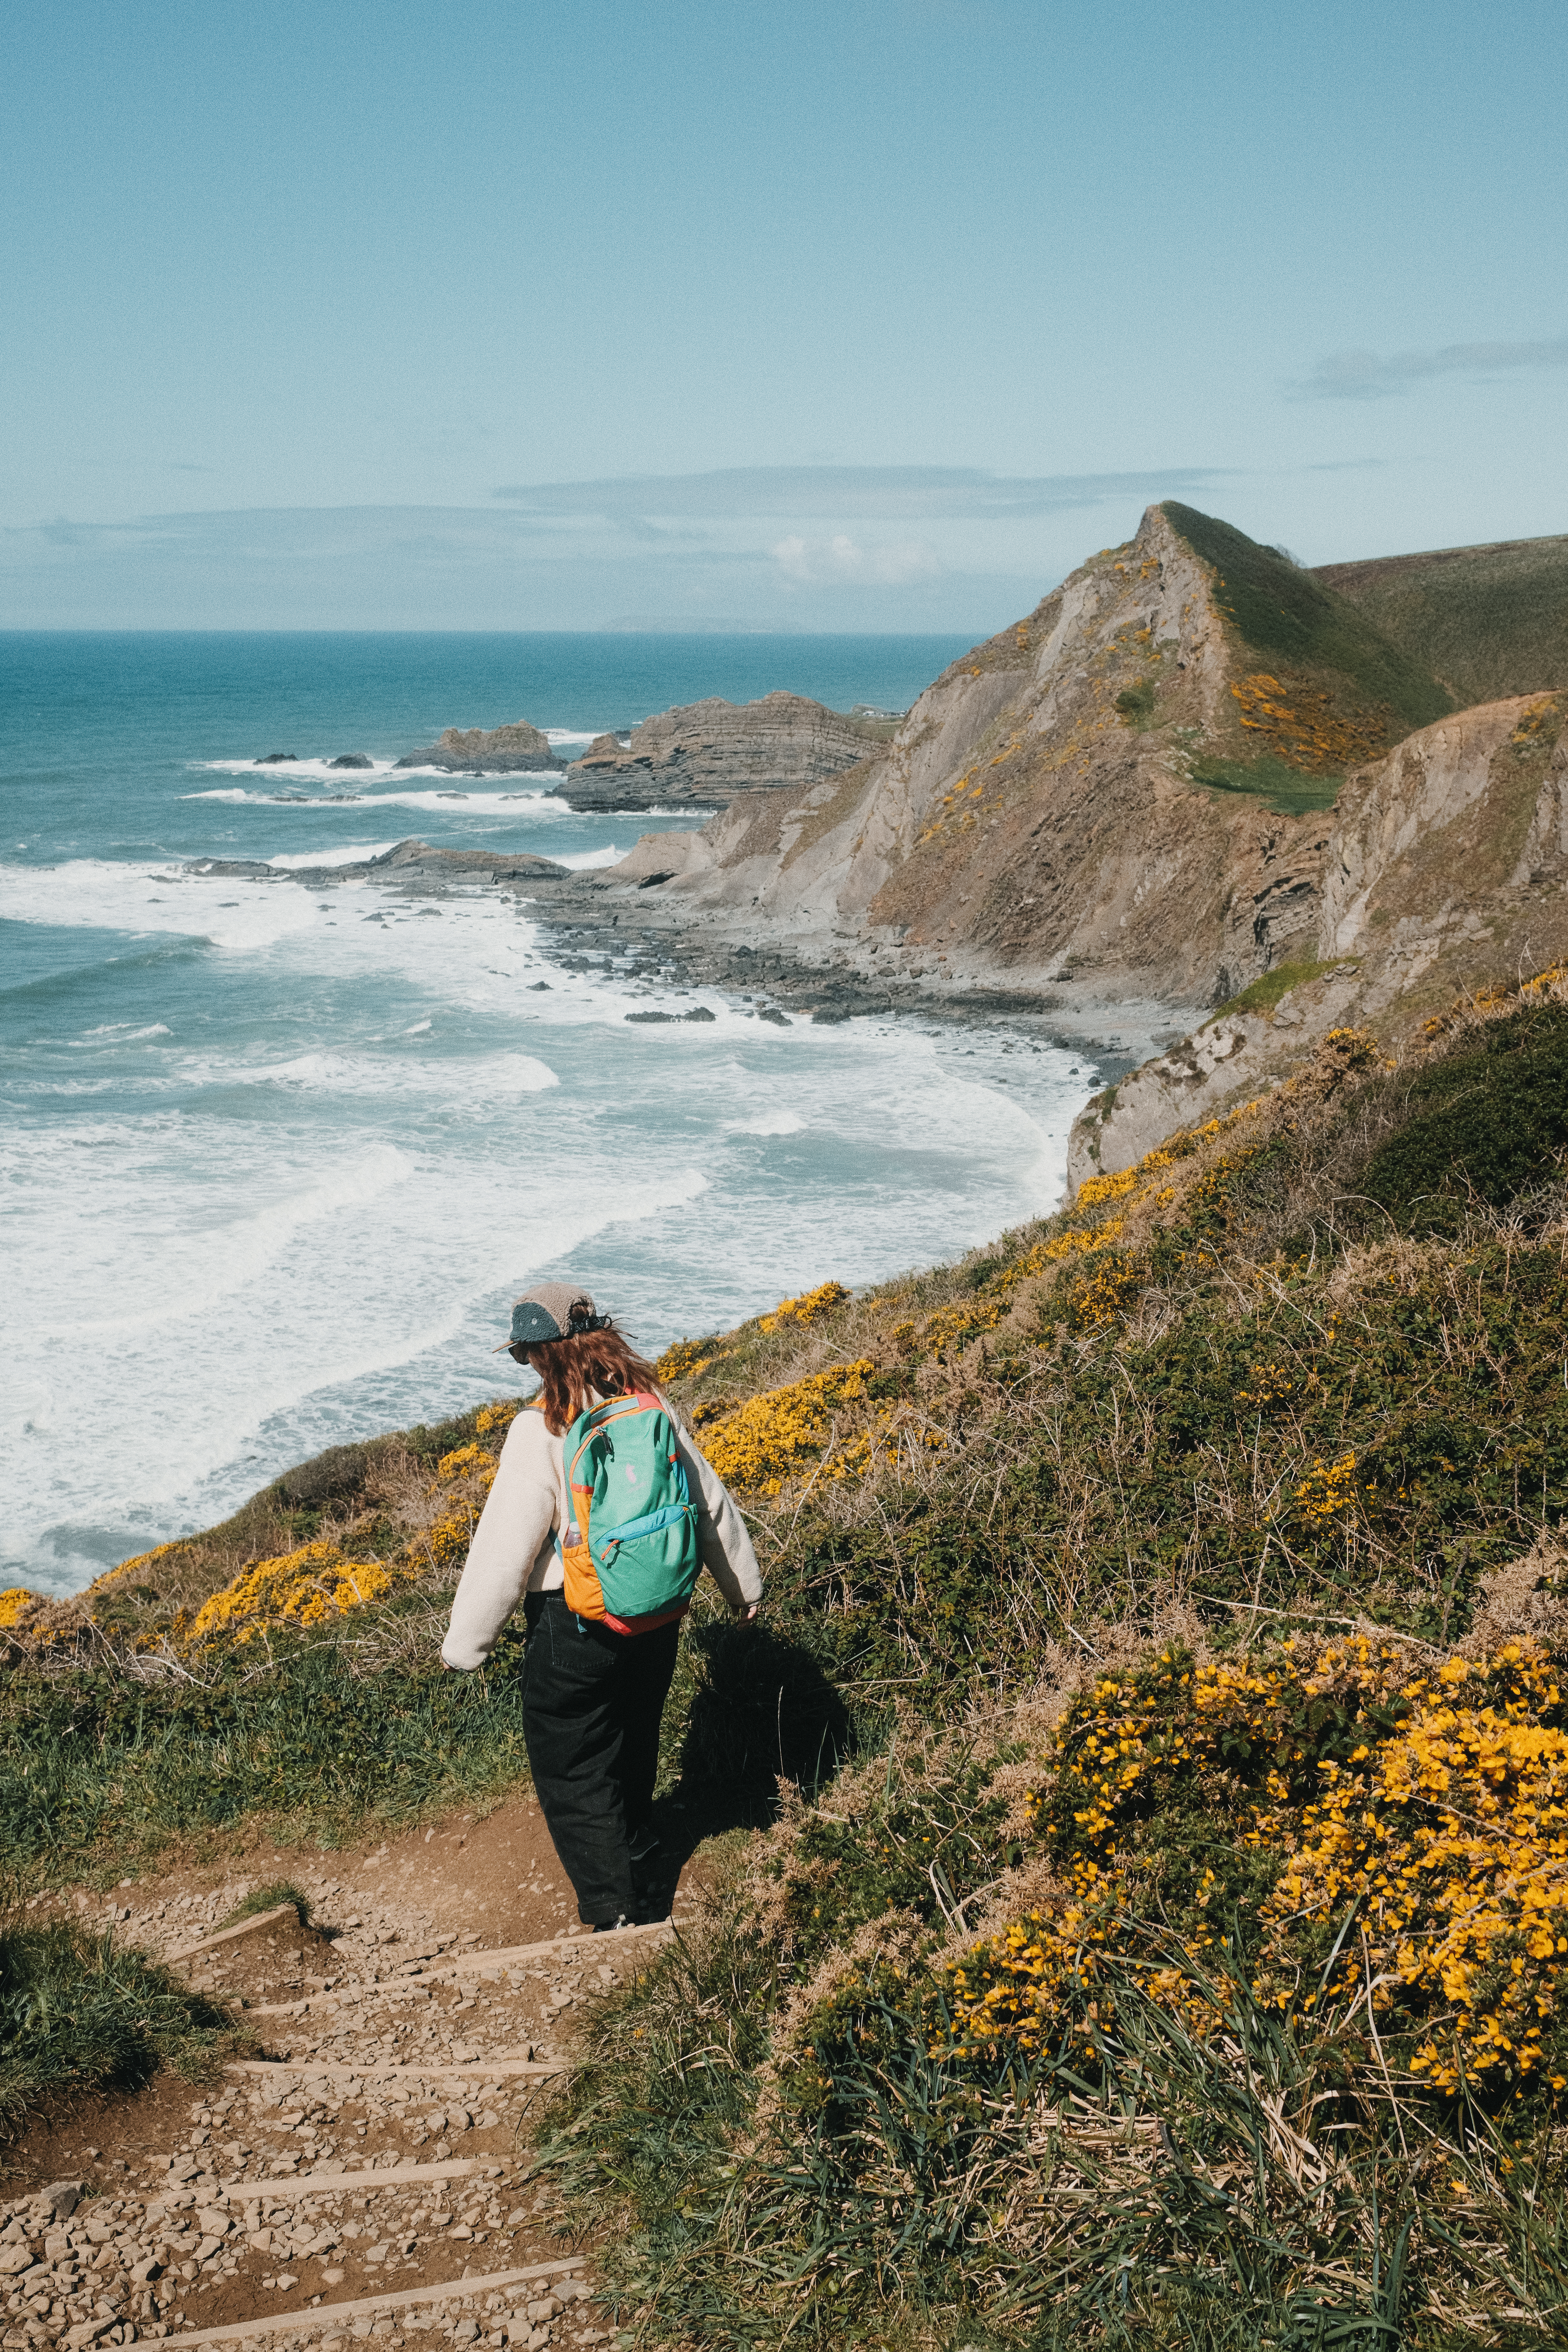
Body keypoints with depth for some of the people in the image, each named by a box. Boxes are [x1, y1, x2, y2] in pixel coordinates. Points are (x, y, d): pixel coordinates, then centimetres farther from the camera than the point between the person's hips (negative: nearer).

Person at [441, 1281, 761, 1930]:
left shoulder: (540, 1431, -21)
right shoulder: (651, 1406, -2)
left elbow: (504, 1548, -19)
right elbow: (711, 1503, 9)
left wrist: (464, 1644, -8)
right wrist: (743, 1583, 24)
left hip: (575, 1627, -7)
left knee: (571, 1768, 7)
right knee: (633, 1728, 30)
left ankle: (613, 1913, 8)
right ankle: (634, 1839, 52)